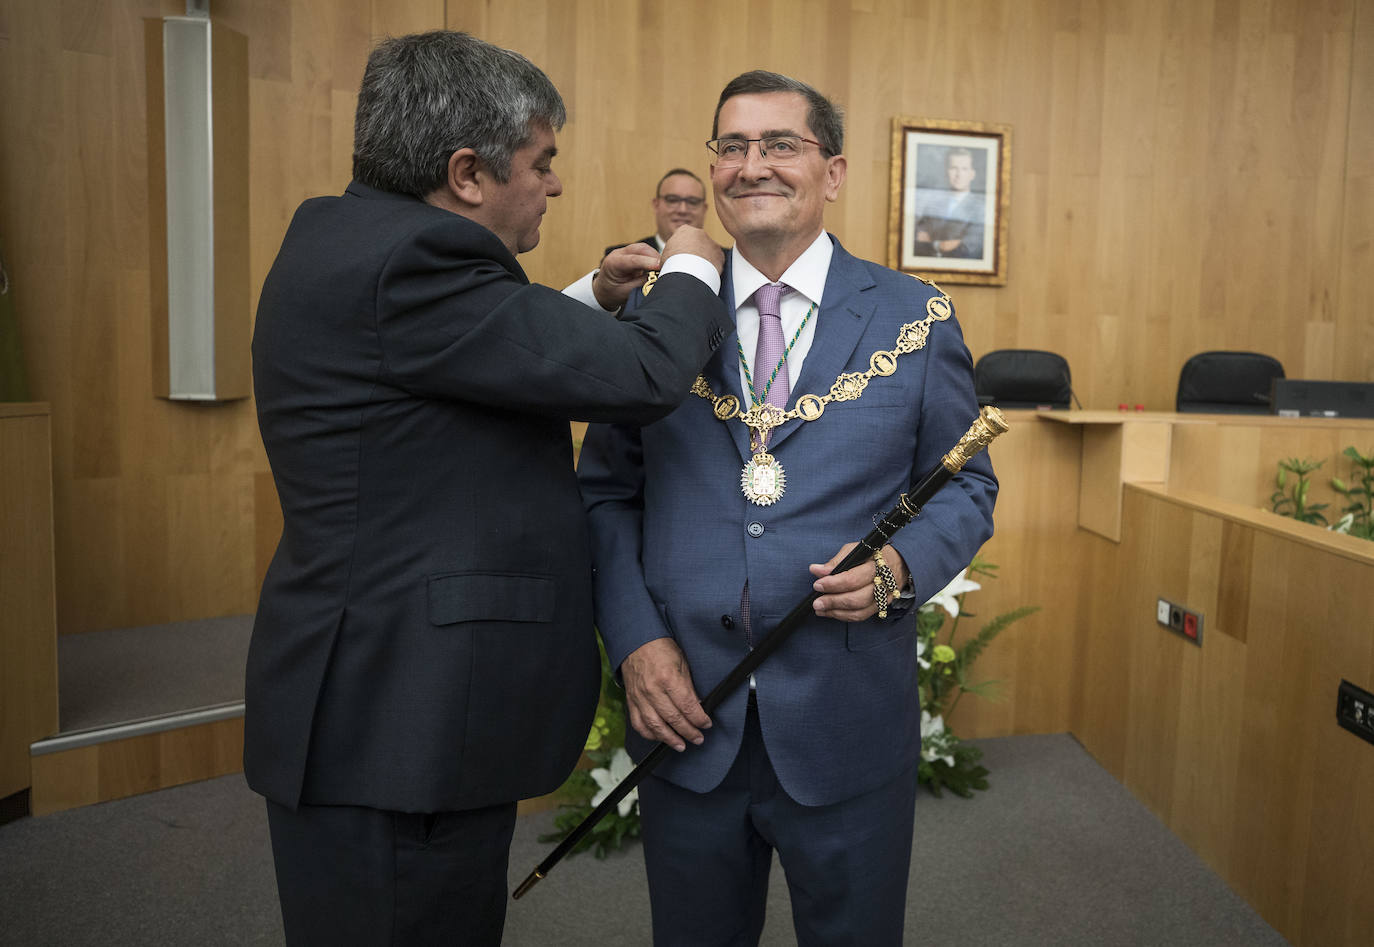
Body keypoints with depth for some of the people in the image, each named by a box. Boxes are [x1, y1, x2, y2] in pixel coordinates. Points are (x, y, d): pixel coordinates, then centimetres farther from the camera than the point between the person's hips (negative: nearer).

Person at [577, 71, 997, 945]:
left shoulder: (913, 316, 0)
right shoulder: (658, 313, 2)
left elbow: (967, 486, 5)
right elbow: (606, 491, 4)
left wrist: (900, 565, -16)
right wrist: (634, 640, -9)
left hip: (849, 721, -1)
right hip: (686, 710, 1)